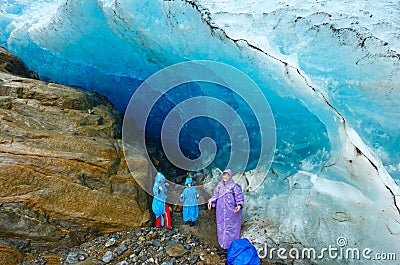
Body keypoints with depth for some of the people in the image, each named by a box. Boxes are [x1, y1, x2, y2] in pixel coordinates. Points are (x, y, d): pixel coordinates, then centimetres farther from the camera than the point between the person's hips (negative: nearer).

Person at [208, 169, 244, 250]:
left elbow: (239, 197, -12)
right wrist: (211, 201, 0)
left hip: (231, 211, -5)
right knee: (221, 226, 13)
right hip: (221, 211, 5)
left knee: (230, 226, 2)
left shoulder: (234, 186, -10)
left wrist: (239, 205, -27)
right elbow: (215, 196, 13)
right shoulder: (219, 186, 5)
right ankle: (223, 242, 29)